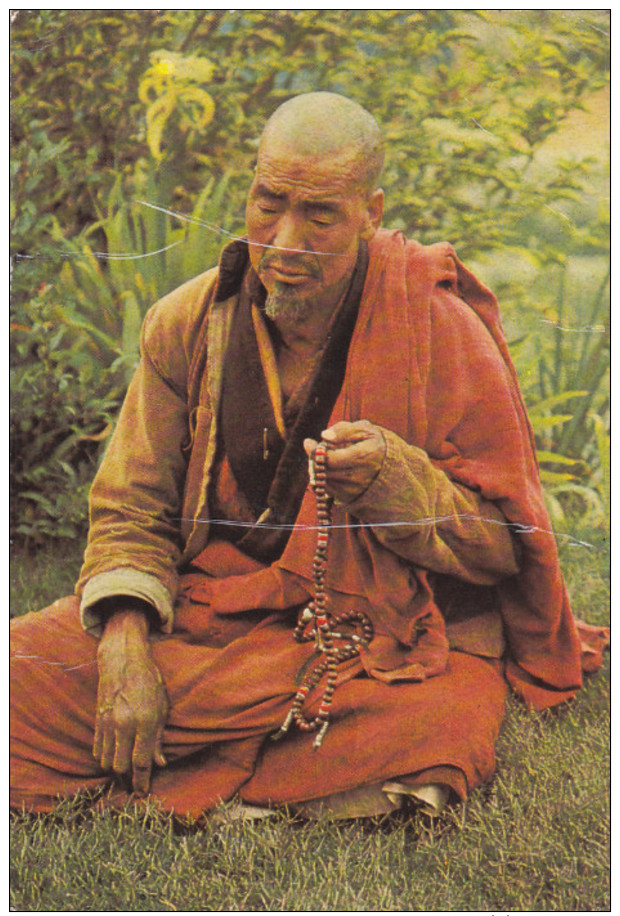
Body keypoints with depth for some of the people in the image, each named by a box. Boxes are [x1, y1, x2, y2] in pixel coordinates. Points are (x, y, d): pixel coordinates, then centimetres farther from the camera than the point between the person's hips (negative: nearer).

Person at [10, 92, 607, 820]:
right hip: (205, 611, 3)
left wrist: (395, 481, -26)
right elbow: (130, 508, 3)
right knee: (21, 671, -16)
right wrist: (124, 645, -15)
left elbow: (502, 548, -5)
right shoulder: (187, 324, 1)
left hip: (386, 634, -2)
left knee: (439, 733, -36)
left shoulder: (443, 336, -8)